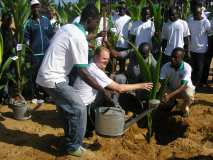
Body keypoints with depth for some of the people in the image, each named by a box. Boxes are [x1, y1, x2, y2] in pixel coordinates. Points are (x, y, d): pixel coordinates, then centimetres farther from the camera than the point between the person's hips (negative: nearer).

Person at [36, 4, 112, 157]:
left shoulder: (67, 27, 6)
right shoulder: (80, 38, -20)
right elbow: (83, 73, -22)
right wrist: (103, 91, -18)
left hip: (47, 75, 10)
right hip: (53, 79, -10)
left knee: (67, 106, 21)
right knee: (78, 108, -6)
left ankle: (70, 138, 36)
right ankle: (73, 146, 9)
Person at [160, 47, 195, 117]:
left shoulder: (186, 67, -30)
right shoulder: (166, 66, -22)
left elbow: (183, 86, -37)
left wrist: (169, 96, -50)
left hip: (186, 87, -3)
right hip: (172, 88, 3)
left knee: (189, 96, -37)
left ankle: (185, 106, 0)